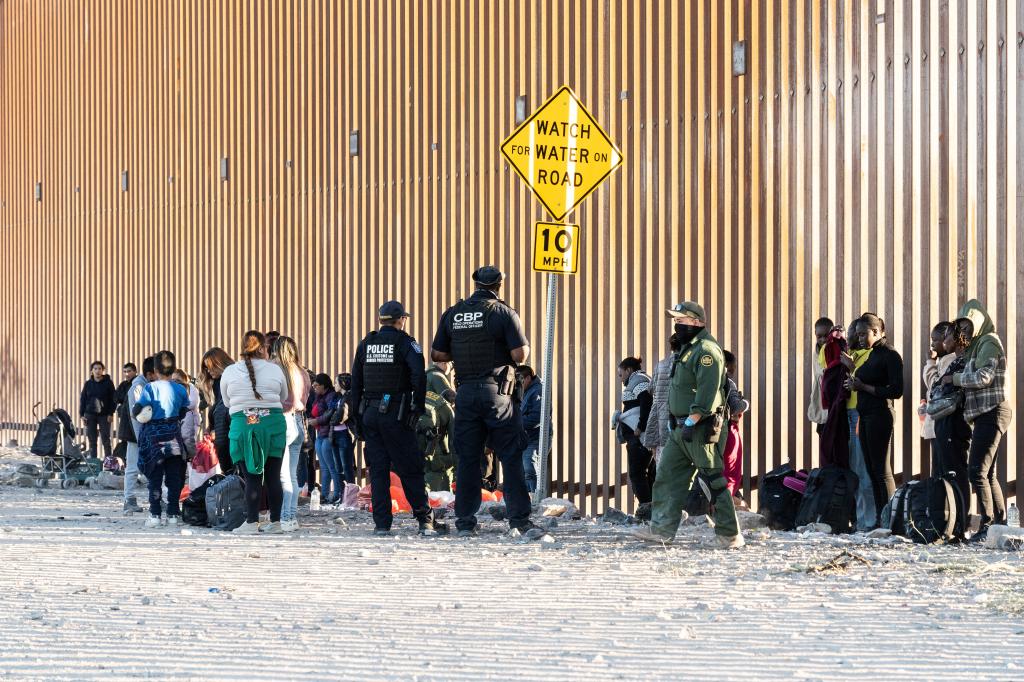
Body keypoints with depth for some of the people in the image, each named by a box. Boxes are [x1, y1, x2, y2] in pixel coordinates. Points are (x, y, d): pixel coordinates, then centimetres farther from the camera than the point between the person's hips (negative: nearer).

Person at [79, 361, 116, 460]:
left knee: (105, 440, -5)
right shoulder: (88, 383, 7)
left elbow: (113, 399, 0)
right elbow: (82, 399, 9)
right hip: (90, 415, 3)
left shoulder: (108, 383, 0)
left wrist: (111, 413, -8)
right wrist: (82, 414, 1)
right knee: (92, 441, 4)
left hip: (104, 415, -3)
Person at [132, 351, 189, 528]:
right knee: (174, 477, 8)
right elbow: (182, 413, 6)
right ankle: (172, 514, 8)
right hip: (174, 436, 2)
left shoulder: (150, 388, -11)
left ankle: (155, 515, -1)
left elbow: (136, 411, -14)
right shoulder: (180, 389, -1)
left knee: (155, 478, 3)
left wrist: (137, 413, 7)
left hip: (153, 435, -2)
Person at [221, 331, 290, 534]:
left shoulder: (229, 372, 1)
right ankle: (275, 522, 10)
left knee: (252, 477, 1)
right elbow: (284, 398, 15)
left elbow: (227, 402, 12)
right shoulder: (275, 370, 2)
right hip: (273, 424, 1)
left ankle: (252, 522, -5)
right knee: (273, 476, 6)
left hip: (243, 426, -1)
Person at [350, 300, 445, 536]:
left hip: (369, 413, 4)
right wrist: (418, 407, -8)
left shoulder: (366, 344, 11)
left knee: (378, 470, 7)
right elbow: (419, 375, -16)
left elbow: (356, 381, 13)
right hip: (395, 414, -4)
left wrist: (357, 415, 16)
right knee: (410, 470, -1)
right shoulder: (405, 342, -4)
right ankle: (426, 522, -1)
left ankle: (381, 523, 3)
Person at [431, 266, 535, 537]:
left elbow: (437, 355, 8)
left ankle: (465, 522, 7)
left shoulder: (452, 314, 6)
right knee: (511, 457, 2)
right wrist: (524, 347, 10)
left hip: (465, 392, 4)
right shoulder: (504, 313, -6)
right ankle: (519, 519, -1)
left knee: (467, 458, 8)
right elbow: (520, 355, -12)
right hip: (497, 392, -4)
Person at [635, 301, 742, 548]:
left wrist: (691, 422, -25)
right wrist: (675, 421, 20)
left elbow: (708, 392, -23)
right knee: (667, 476, 7)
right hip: (681, 427, 10)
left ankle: (730, 535, -1)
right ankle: (662, 528, 9)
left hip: (700, 428, -10)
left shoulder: (706, 350, -15)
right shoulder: (688, 349, 19)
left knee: (713, 481, -6)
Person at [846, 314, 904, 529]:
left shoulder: (890, 356, -9)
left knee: (882, 470, -9)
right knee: (871, 470, 8)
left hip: (880, 414, -9)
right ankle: (879, 519, 9)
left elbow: (896, 391, -15)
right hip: (865, 415, 9)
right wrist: (855, 383, 4)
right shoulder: (872, 355, 17)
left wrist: (864, 387, -15)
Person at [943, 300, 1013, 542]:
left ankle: (987, 525, -17)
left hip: (992, 412, -10)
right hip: (986, 413, 10)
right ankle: (1001, 524, 13)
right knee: (988, 474, 10)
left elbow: (983, 377, -19)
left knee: (977, 471, -15)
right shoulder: (979, 344, 21)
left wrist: (955, 378, -7)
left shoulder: (989, 343, -9)